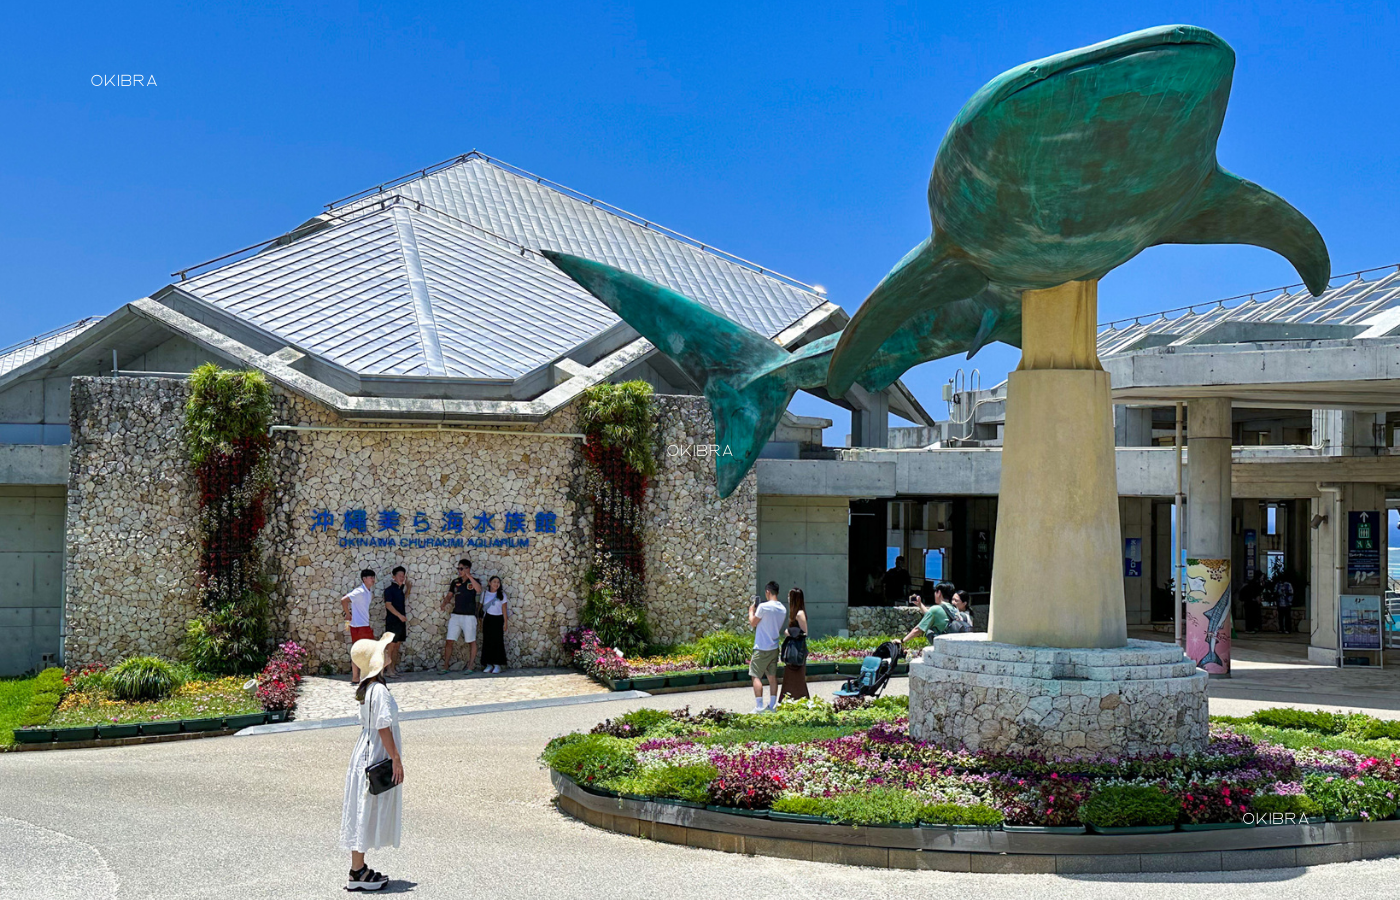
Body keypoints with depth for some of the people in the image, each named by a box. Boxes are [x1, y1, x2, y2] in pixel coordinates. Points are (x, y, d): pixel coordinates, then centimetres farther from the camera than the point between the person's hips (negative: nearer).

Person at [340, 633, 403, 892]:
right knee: (366, 814, -3)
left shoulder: (368, 688, 9)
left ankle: (359, 868, 22)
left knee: (365, 815, 14)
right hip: (375, 760, -9)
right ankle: (357, 874, 2)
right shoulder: (379, 690, -20)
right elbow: (383, 728, -22)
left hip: (366, 756, 9)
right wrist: (396, 759, -17)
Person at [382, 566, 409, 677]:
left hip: (400, 621, 8)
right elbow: (388, 604, -16)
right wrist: (399, 615, -21)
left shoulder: (400, 589, 15)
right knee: (391, 645, -6)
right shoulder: (389, 589, -9)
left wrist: (408, 589, 18)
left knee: (397, 646, 9)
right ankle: (388, 671, -3)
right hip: (392, 621, -8)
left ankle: (393, 668, 14)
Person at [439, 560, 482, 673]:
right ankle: (445, 666, 4)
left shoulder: (474, 581, -1)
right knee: (449, 641, -1)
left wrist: (469, 576, -24)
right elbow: (449, 596, 14)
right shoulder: (455, 582, 10)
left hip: (469, 616, -3)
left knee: (471, 642, 3)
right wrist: (444, 604, -7)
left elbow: (479, 589, -22)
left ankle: (471, 666, 10)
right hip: (455, 615, 3)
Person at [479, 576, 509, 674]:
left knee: (497, 641, -5)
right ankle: (489, 665, 4)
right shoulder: (484, 594, 6)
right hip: (488, 619, 2)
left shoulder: (501, 595, 1)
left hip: (498, 619, -2)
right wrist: (481, 622, 8)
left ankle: (497, 665, -3)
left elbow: (504, 609, 1)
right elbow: (482, 608, 10)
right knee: (487, 641, -1)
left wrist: (505, 622, -3)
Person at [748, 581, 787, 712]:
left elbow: (753, 622, -7)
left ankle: (759, 706, -8)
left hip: (762, 648, -7)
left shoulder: (763, 607, -16)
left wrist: (751, 611, 11)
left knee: (756, 676, -3)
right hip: (774, 647, 7)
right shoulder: (783, 609, 6)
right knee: (772, 676, 12)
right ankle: (772, 705, 14)